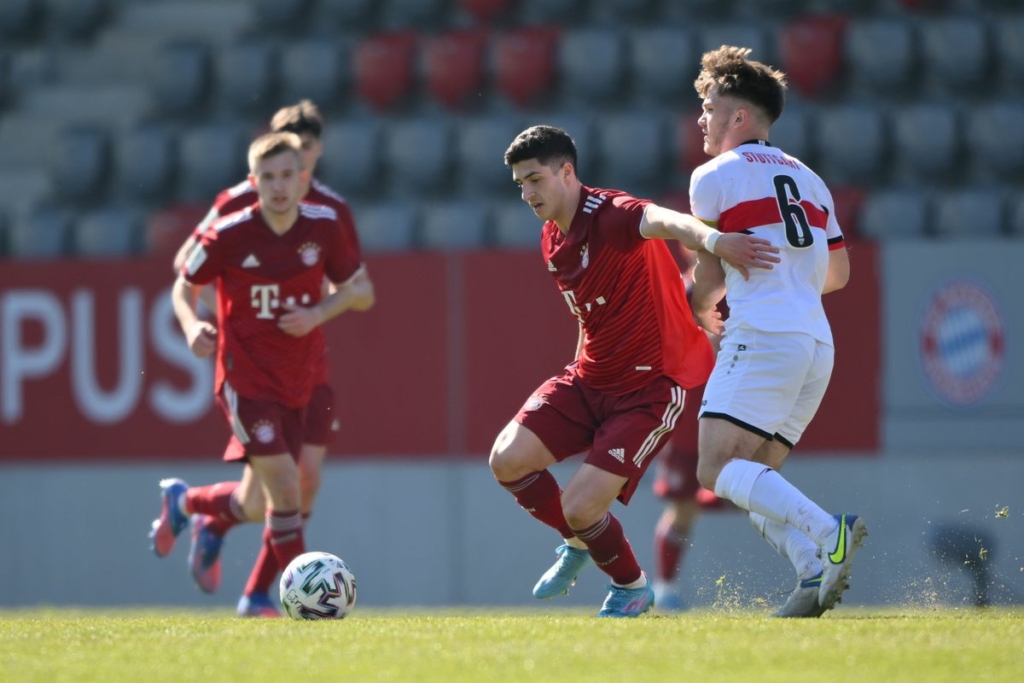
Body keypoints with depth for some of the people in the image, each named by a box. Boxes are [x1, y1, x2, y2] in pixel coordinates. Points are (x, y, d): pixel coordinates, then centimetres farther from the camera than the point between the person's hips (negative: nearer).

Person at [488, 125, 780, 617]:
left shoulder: (610, 216, -21)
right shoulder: (553, 239, 7)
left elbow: (663, 221, -46)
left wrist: (711, 240, -65)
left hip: (649, 387, -8)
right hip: (589, 379, 8)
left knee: (580, 507, -15)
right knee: (508, 459, -8)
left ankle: (631, 586, 17)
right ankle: (578, 544, 20)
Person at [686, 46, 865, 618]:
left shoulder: (715, 177, 1)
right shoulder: (807, 179, 21)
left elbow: (710, 277, 5)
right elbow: (838, 273, 24)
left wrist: (702, 313, 26)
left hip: (762, 337, -8)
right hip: (817, 344, 8)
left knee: (719, 468, -15)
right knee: (756, 481, 10)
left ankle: (827, 532, -34)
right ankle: (817, 571, -13)